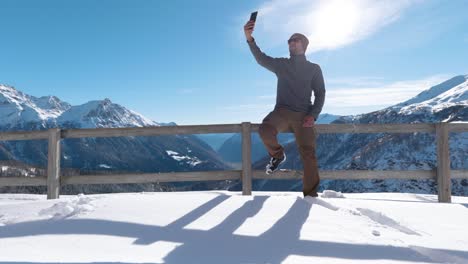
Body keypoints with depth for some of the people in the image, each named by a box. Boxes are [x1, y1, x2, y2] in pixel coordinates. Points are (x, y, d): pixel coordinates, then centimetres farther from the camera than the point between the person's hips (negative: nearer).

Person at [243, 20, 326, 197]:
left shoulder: (314, 68, 13)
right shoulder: (281, 64, 13)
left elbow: (320, 94, 8)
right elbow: (261, 58, -4)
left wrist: (313, 115, -9)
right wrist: (249, 38, -21)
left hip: (303, 115, 0)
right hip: (282, 111, 0)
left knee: (308, 156, -8)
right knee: (265, 130, -31)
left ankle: (310, 195, 5)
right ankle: (277, 155, -1)